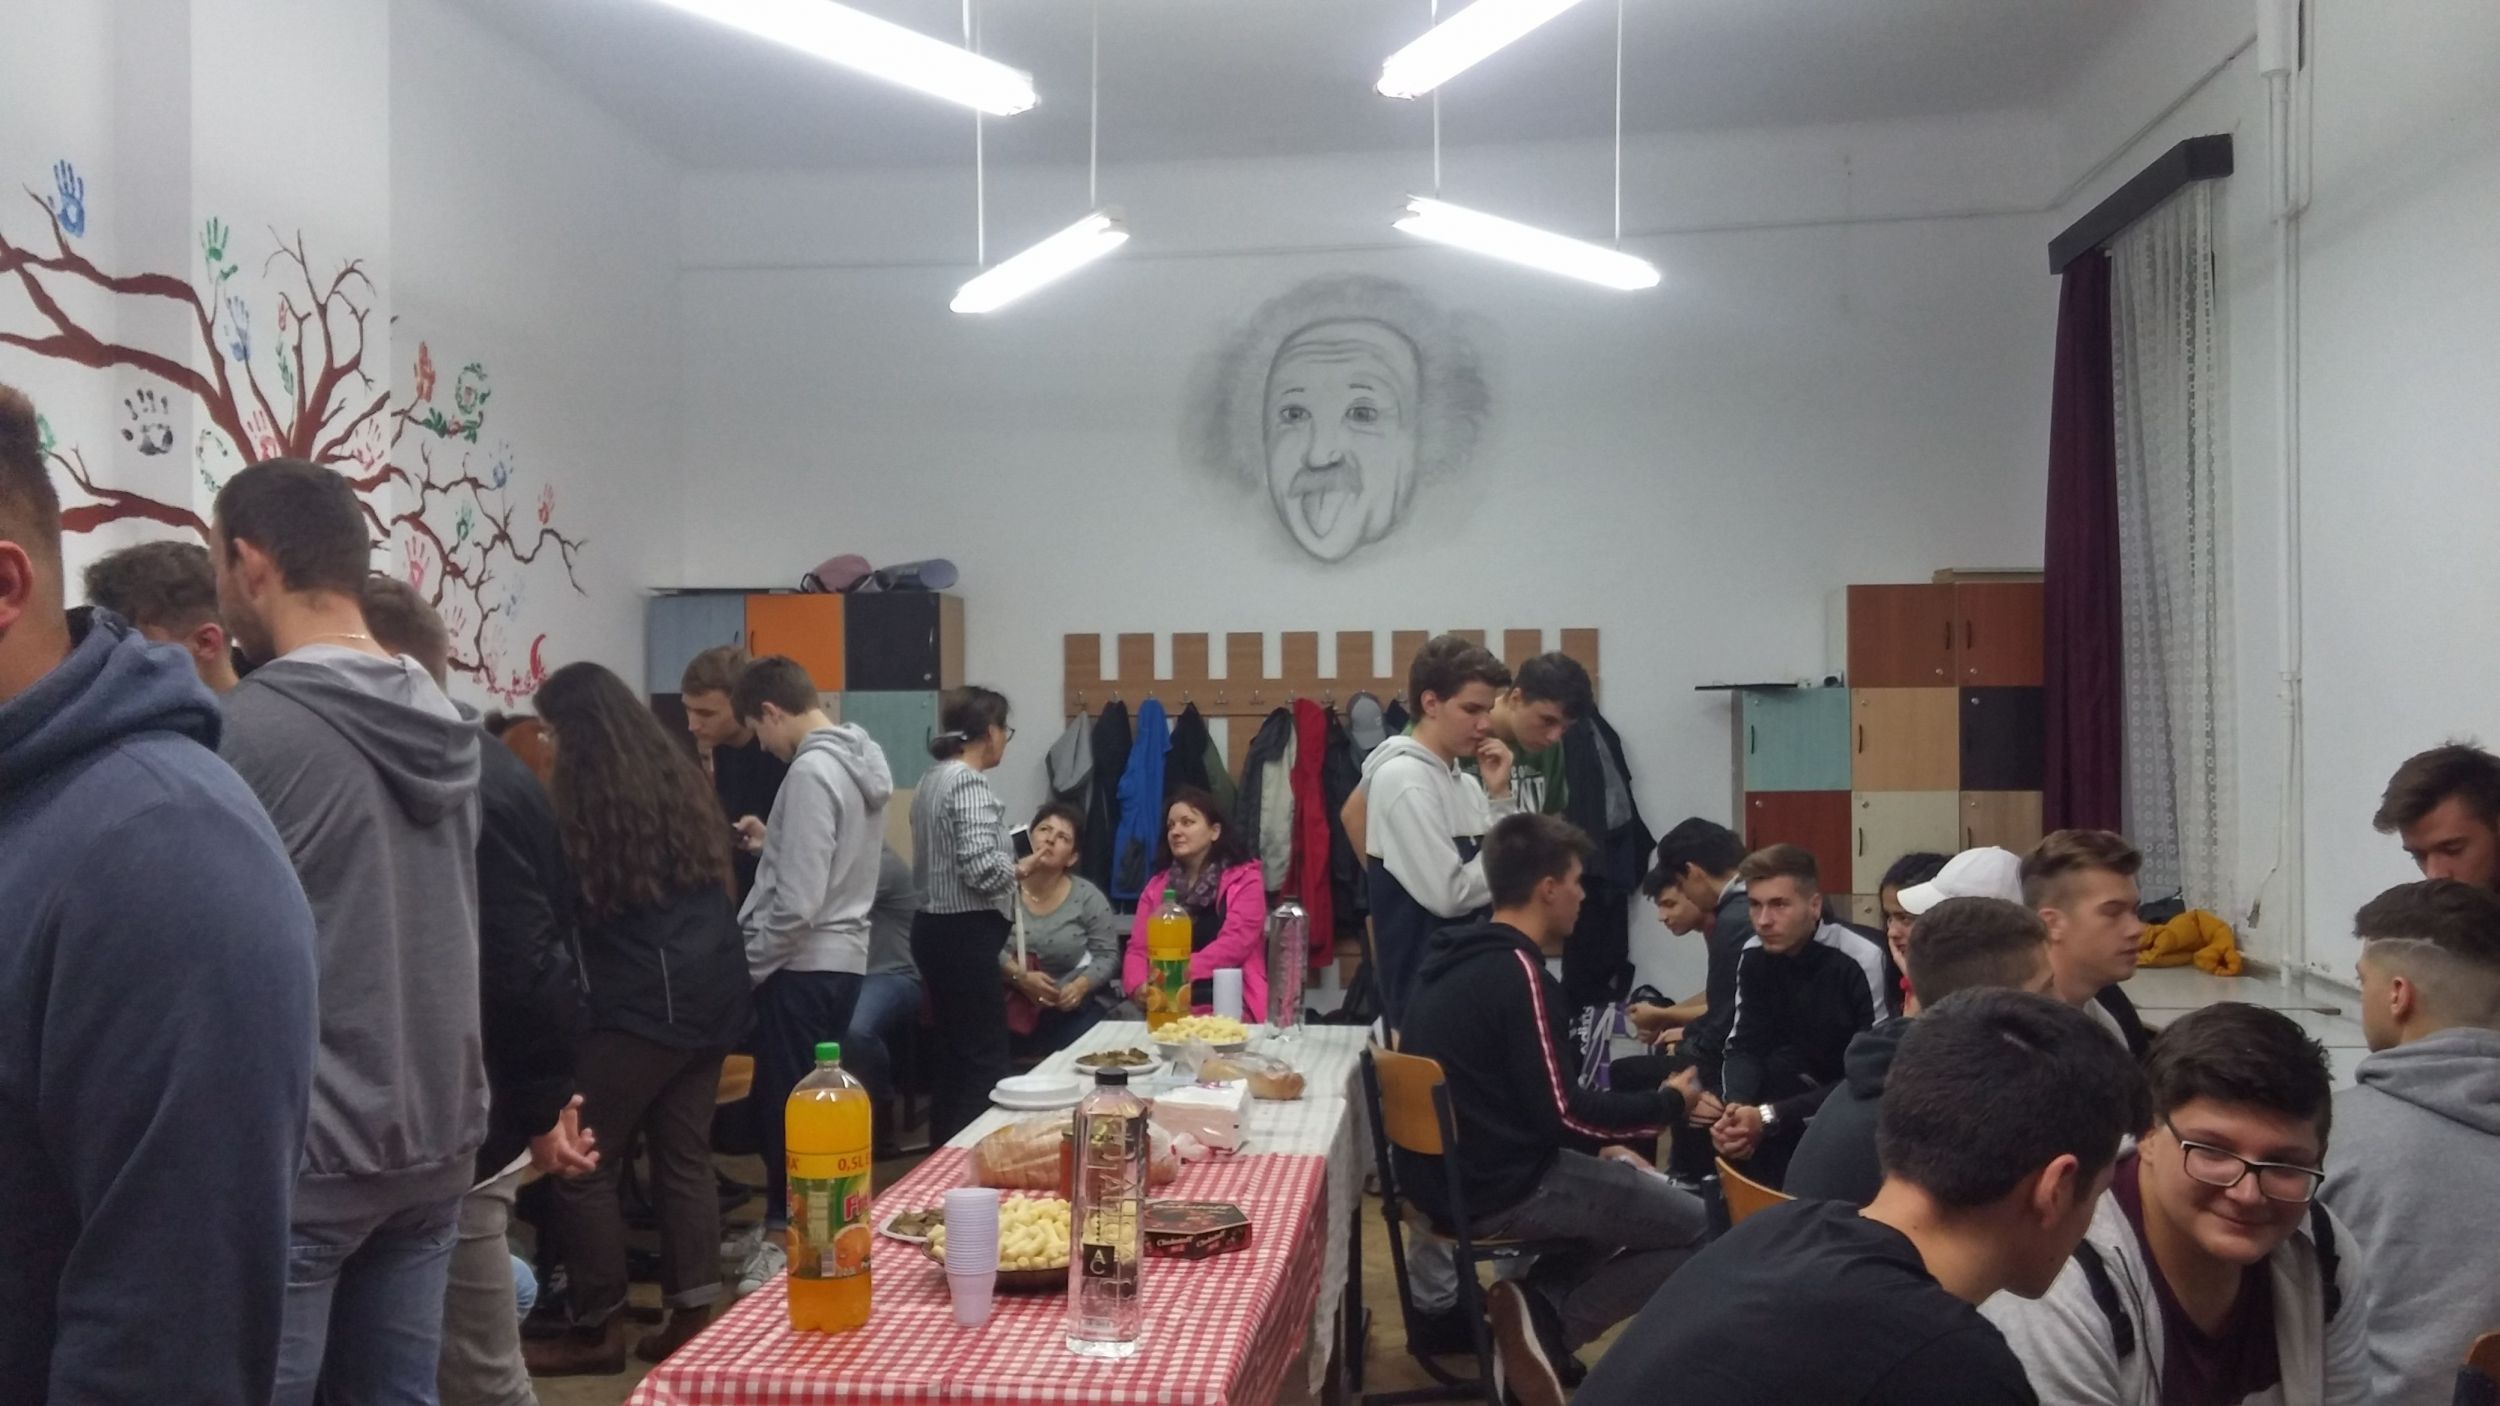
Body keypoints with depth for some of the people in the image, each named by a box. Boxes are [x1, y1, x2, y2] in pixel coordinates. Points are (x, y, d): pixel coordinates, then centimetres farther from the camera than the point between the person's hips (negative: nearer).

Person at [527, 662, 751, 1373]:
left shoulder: (583, 800, -8)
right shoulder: (681, 780, 12)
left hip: (641, 1004, -7)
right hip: (711, 992, 8)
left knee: (582, 1163, 4)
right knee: (685, 1157, 11)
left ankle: (598, 1329, 10)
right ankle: (694, 1315, 13)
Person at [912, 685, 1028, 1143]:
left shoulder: (933, 779, 14)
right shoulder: (969, 781, -15)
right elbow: (981, 868, -24)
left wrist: (1006, 867, 17)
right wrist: (1018, 869, -6)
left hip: (935, 927, 10)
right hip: (965, 933, -10)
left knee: (954, 1055, 15)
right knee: (985, 1063, -6)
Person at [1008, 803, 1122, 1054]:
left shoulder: (1088, 897, -1)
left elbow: (1107, 955, -1)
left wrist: (1081, 985, -17)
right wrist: (1020, 976, -20)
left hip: (1075, 1005, 0)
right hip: (1016, 1004, 0)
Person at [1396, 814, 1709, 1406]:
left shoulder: (1458, 957, 9)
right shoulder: (1518, 973, -18)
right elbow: (1562, 1111, -17)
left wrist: (1599, 1145, 12)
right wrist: (1669, 1103, -3)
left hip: (1446, 1173, 9)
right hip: (1500, 1189, -9)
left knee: (1633, 1183, 23)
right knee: (1700, 1226, 0)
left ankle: (1537, 1303, 6)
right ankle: (1546, 1317, -5)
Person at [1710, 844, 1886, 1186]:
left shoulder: (1860, 962, -27)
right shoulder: (1756, 956, -6)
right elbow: (1745, 1047, -5)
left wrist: (1770, 1117, -36)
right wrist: (1734, 1109, -28)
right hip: (1808, 1086, 6)